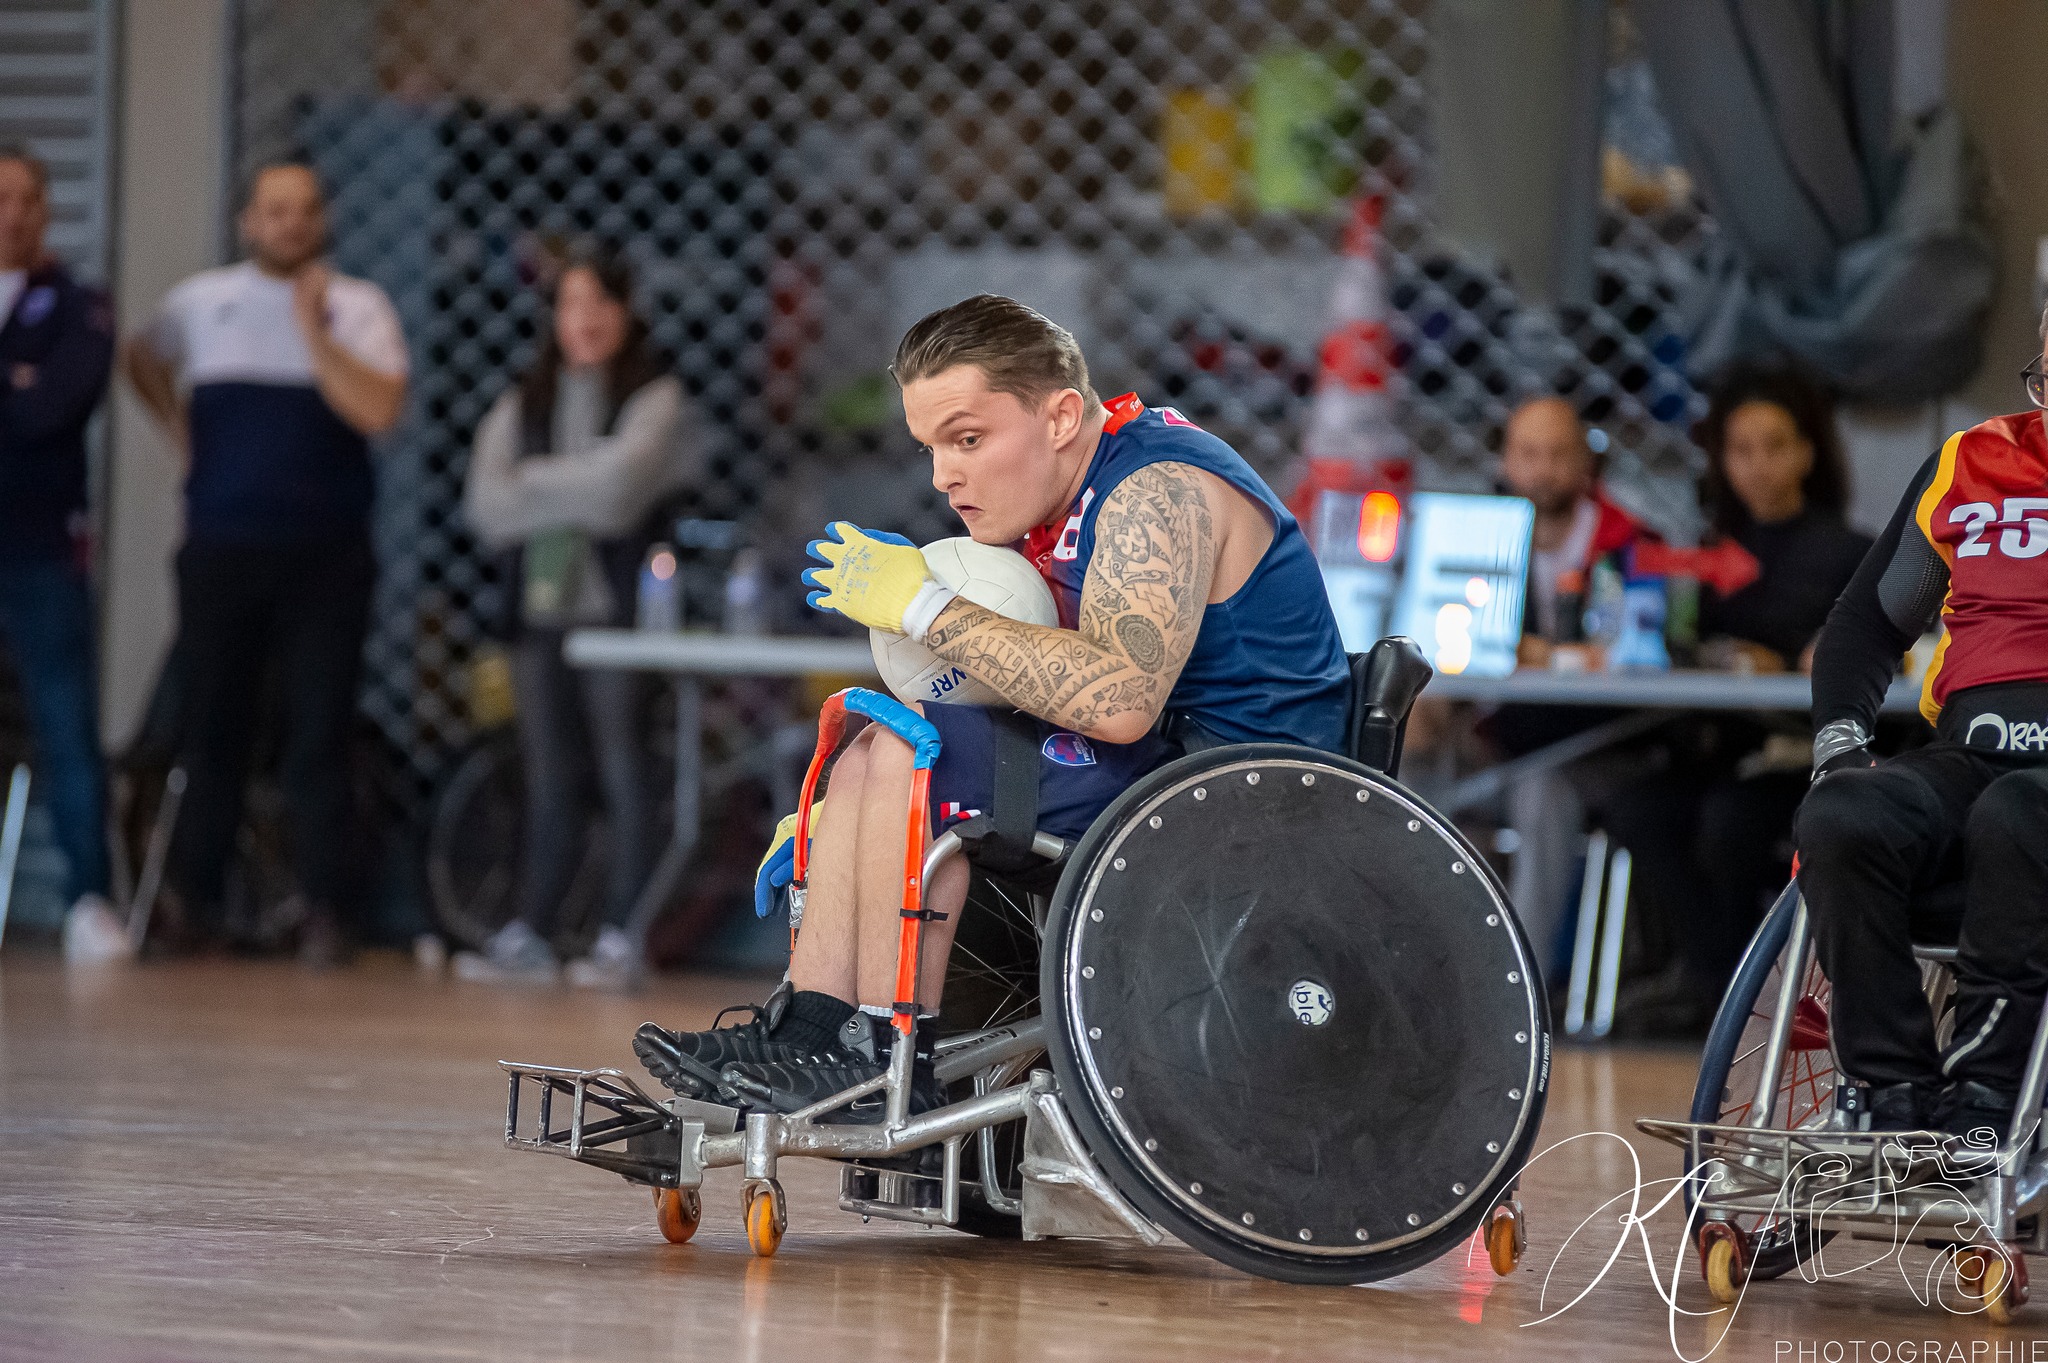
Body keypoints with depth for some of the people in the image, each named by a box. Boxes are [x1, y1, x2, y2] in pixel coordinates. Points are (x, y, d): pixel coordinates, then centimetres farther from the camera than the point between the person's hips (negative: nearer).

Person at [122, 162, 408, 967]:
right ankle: (196, 903, 13)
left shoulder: (356, 307, 0)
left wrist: (311, 327, -16)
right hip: (221, 550, 2)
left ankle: (324, 912, -3)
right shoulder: (201, 302, 9)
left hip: (324, 556, -2)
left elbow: (376, 410, -14)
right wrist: (179, 426, 13)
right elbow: (142, 357, 29)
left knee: (320, 735, -5)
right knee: (212, 728, 5)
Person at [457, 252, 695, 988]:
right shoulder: (521, 406, 15)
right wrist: (575, 499, -9)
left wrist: (533, 484, -1)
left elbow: (621, 480, -13)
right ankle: (529, 935, 7)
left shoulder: (654, 398, 3)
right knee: (547, 779, 5)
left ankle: (620, 938, -3)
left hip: (616, 603, -4)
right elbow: (487, 504, 2)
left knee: (622, 773, -5)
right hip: (539, 603, 4)